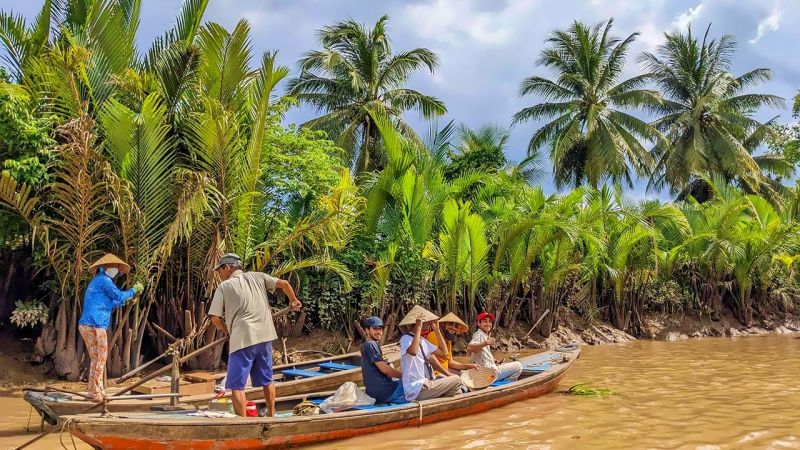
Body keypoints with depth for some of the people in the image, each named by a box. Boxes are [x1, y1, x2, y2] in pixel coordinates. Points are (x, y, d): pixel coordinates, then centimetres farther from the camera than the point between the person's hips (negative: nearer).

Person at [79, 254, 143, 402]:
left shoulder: (96, 282, 23)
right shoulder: (103, 280, -8)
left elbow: (109, 303, 28)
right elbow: (119, 296, -9)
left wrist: (126, 299, 26)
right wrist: (134, 290, 5)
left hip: (87, 325, 10)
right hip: (94, 326, -10)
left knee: (97, 358, 14)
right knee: (99, 358, -4)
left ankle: (98, 390, 19)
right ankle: (95, 392, 0)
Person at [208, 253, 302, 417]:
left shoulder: (224, 286, 0)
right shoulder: (257, 277, 11)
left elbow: (215, 318, -3)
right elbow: (284, 284, 6)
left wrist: (224, 329, 17)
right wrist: (293, 300, 24)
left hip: (242, 339, -5)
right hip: (264, 336, 5)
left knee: (236, 385, 0)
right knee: (267, 380, 21)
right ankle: (271, 416, 32)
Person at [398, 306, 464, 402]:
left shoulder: (422, 341, 15)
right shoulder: (406, 339, -12)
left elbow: (443, 352, 13)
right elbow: (413, 351, -35)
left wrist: (437, 329, 9)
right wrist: (419, 328, -28)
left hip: (424, 384, 9)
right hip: (417, 390, -9)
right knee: (456, 380, -9)